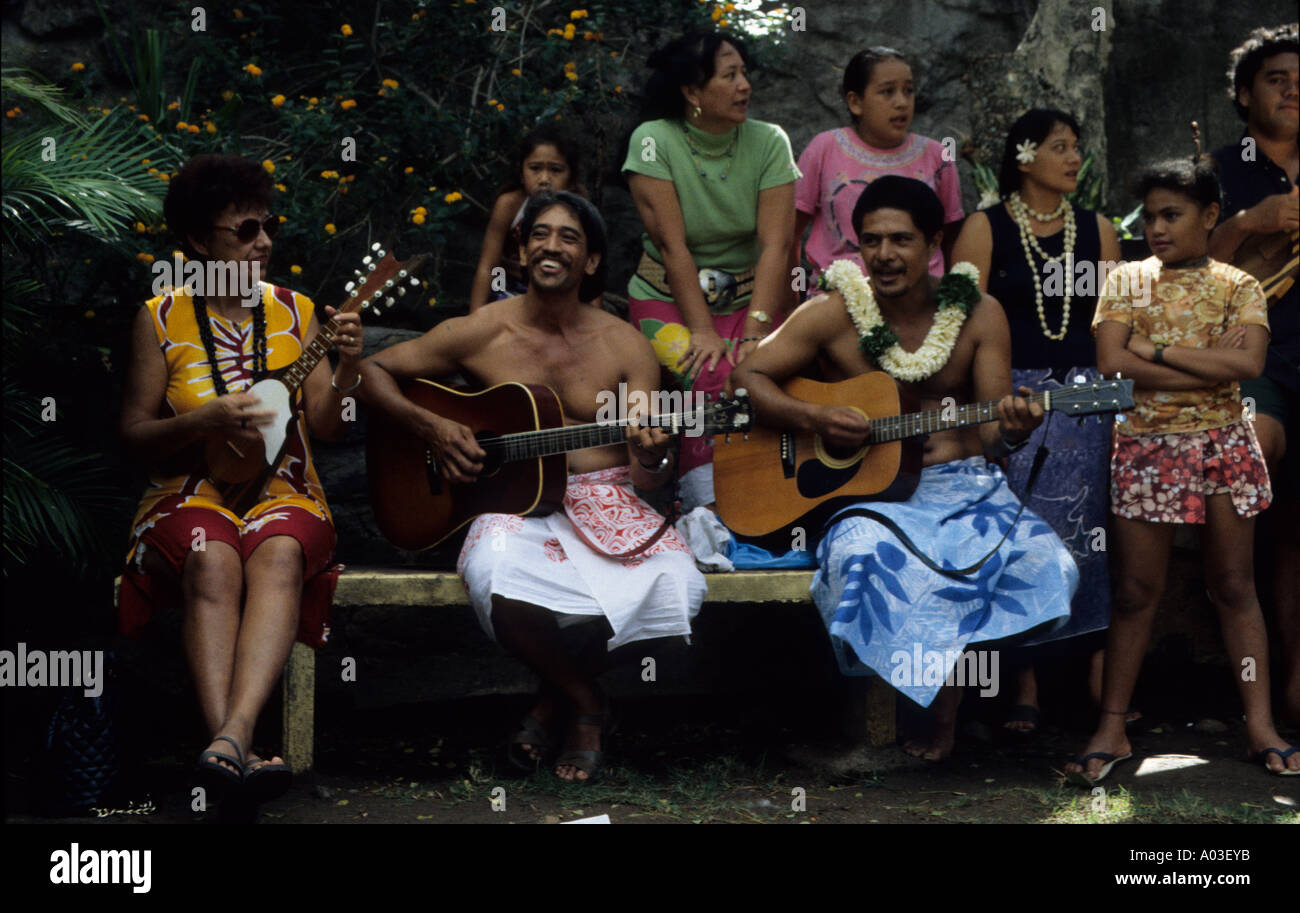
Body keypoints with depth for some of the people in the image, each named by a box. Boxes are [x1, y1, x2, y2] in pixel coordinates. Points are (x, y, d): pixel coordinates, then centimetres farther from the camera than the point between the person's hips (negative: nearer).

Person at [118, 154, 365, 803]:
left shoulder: (294, 312, 11)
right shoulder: (161, 319, 5)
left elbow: (326, 428, 6)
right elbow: (133, 434, 3)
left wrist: (345, 371, -13)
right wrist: (207, 420, -14)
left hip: (283, 491, 1)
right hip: (191, 492, -1)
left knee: (279, 555, -35)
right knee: (212, 560, -36)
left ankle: (232, 736, -52)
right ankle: (231, 745, -48)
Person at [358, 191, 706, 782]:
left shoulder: (625, 347, 6)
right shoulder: (481, 334, 4)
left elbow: (650, 482, 3)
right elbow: (372, 371, 9)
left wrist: (651, 458, -22)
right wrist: (430, 426, -6)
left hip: (606, 501, 2)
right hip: (514, 501, -1)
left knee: (677, 587, -29)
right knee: (496, 577, -37)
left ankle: (558, 700, 0)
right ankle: (585, 704, -6)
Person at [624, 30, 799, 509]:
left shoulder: (768, 142, -3)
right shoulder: (654, 141, -10)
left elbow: (774, 245, -10)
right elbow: (672, 244, -14)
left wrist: (755, 333, -21)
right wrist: (702, 331, -20)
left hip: (749, 296, 2)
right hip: (669, 299, -2)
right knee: (710, 377, -29)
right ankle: (703, 501, -14)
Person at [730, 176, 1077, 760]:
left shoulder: (977, 315, 5)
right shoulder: (835, 314, 0)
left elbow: (990, 433, 3)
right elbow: (747, 377, 1)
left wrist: (1011, 432, -23)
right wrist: (816, 418, -16)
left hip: (963, 486, 2)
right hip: (867, 492, -2)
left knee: (1044, 566, -26)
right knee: (864, 554, -37)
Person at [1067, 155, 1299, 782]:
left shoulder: (1238, 287, 4)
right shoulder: (1127, 281, 5)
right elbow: (1111, 363, -10)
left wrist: (1159, 352, -13)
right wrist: (1209, 362, -12)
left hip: (1222, 447, 0)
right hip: (1144, 448, 0)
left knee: (1234, 587, 6)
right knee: (1136, 590, 2)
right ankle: (1112, 729, 8)